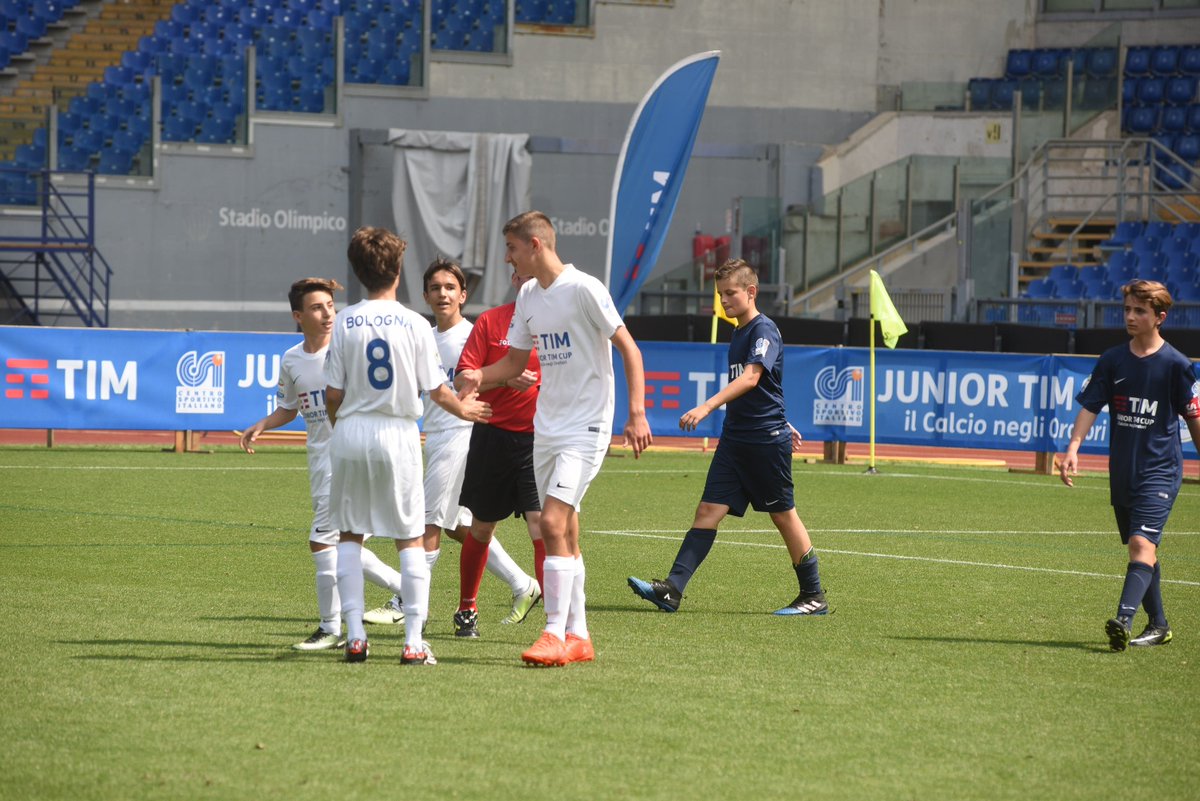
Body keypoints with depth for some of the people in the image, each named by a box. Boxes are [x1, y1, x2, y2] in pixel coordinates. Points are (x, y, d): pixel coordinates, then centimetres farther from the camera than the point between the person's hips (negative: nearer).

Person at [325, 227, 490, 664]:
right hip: (398, 433, -1)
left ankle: (355, 636, 6)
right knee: (411, 538, 7)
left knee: (349, 534, 13)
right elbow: (437, 390, -2)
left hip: (351, 432, 1)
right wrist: (463, 408, 20)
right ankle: (414, 640, 0)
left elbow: (334, 394, -1)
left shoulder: (344, 323, -2)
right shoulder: (415, 325, -5)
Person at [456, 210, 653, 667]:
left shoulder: (583, 290, -12)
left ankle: (556, 635, -15)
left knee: (553, 523, -17)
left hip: (585, 428, -8)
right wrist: (479, 377, -2)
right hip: (545, 429, 8)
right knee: (564, 533, 9)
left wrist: (637, 414, -19)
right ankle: (577, 637, 16)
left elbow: (628, 348, -11)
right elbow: (516, 360, 19)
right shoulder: (528, 296, 11)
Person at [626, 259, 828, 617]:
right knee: (708, 510, -3)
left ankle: (814, 597, 14)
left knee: (784, 515, 2)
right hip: (735, 438, 8)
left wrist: (707, 407, -38)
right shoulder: (739, 333, 15)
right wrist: (783, 424, 31)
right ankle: (671, 590, -12)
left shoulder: (764, 331, -13)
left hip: (767, 440, -8)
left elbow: (751, 378, -28)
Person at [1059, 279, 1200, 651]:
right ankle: (1158, 625, 26)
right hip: (1122, 469, 5)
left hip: (1160, 470, -5)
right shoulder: (1112, 361, 5)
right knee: (1141, 549, 13)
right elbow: (1090, 407, 3)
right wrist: (1073, 448, -10)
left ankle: (1124, 621, -33)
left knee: (1142, 543, -20)